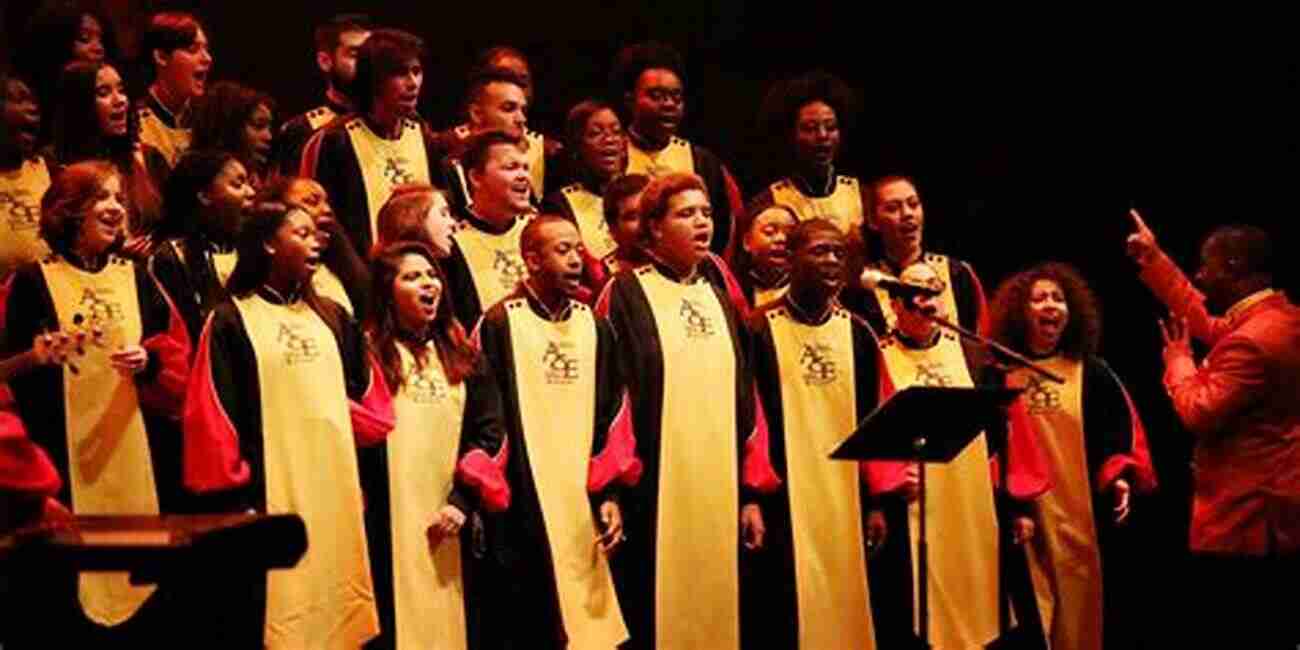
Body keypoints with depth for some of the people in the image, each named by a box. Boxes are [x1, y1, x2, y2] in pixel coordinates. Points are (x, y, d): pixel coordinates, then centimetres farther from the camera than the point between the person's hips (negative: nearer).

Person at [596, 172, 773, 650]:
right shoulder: (625, 294, -1)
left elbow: (743, 395, 14)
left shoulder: (718, 299, 15)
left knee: (715, 612, 7)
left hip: (719, 489, 5)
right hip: (653, 487, -5)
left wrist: (751, 491, 9)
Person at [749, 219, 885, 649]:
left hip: (846, 497, 4)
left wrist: (875, 501, 8)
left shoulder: (858, 334, 8)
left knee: (845, 607, 7)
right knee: (789, 611, -2)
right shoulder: (759, 330, -5)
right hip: (782, 497, -4)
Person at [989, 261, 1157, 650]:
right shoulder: (1001, 374, 6)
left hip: (1083, 515, 1)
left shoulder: (1092, 373, 6)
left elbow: (1122, 434, 4)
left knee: (1080, 618, 3)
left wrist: (1121, 478, -11)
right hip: (1022, 517, -1)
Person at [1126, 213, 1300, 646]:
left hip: (1244, 522, -10)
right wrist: (1153, 261, 26)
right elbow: (1207, 323, 26)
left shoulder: (1253, 341, -22)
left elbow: (1199, 414, -21)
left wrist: (1178, 360, -3)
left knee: (1221, 635, -5)